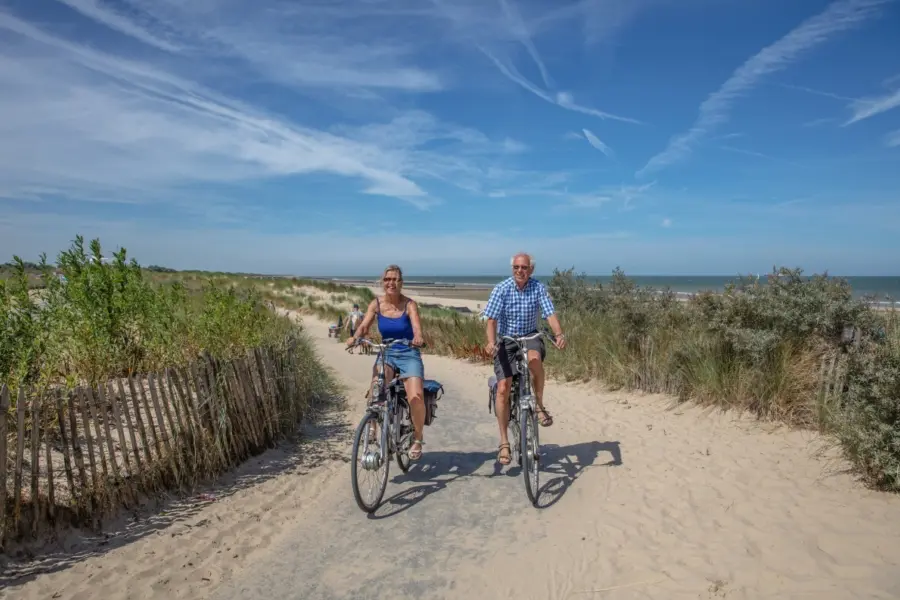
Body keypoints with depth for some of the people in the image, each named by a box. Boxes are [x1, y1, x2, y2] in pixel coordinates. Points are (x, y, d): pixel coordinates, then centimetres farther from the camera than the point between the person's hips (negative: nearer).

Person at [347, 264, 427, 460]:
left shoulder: (409, 304, -9)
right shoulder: (376, 304, -1)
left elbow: (416, 326, -25)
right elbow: (364, 326, -11)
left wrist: (418, 337, -47)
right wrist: (355, 337, -33)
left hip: (409, 354, -2)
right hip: (386, 353, 2)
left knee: (416, 396, -22)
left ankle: (417, 438, 4)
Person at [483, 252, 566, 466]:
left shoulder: (538, 288, -8)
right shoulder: (501, 289, -11)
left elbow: (550, 314, -16)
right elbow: (492, 320, -16)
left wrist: (559, 334, -36)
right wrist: (491, 342, -33)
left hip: (530, 336, 0)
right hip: (506, 341, 0)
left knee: (534, 358, -37)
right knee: (503, 388, -11)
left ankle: (539, 405, -12)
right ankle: (504, 442, 1)